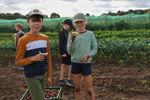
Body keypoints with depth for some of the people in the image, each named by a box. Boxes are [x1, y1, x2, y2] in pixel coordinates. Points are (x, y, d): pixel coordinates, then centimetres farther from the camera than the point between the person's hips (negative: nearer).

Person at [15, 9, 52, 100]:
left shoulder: (45, 38, 3)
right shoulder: (23, 40, -12)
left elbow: (48, 59, 9)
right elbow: (18, 61, -8)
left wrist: (49, 75, 9)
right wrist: (33, 58, -23)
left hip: (44, 75, 5)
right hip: (32, 77, -5)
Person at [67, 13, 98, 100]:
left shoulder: (90, 34, -5)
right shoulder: (72, 35, -1)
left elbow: (95, 49, 0)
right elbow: (69, 52, -3)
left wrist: (88, 55, -18)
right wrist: (72, 40, -18)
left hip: (86, 64, -2)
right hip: (75, 63, 2)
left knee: (89, 89, 4)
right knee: (77, 88, 13)